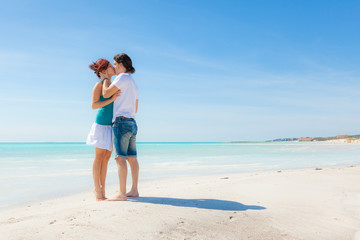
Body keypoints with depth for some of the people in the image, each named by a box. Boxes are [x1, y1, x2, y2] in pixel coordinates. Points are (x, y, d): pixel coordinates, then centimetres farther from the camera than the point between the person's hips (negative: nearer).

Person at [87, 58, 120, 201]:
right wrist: (111, 99, -21)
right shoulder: (99, 85, -6)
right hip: (102, 123, -7)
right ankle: (97, 189, 5)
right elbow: (94, 105, -15)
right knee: (99, 156, -3)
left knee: (106, 157, 7)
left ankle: (102, 189, 14)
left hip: (112, 124, 7)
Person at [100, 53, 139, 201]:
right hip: (132, 124, 10)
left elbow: (106, 94, -10)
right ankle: (134, 191, 13)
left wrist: (105, 79, 6)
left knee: (120, 158, -11)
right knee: (132, 158, 8)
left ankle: (122, 194, -11)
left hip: (121, 122, -10)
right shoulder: (133, 84, 23)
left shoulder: (122, 77, -5)